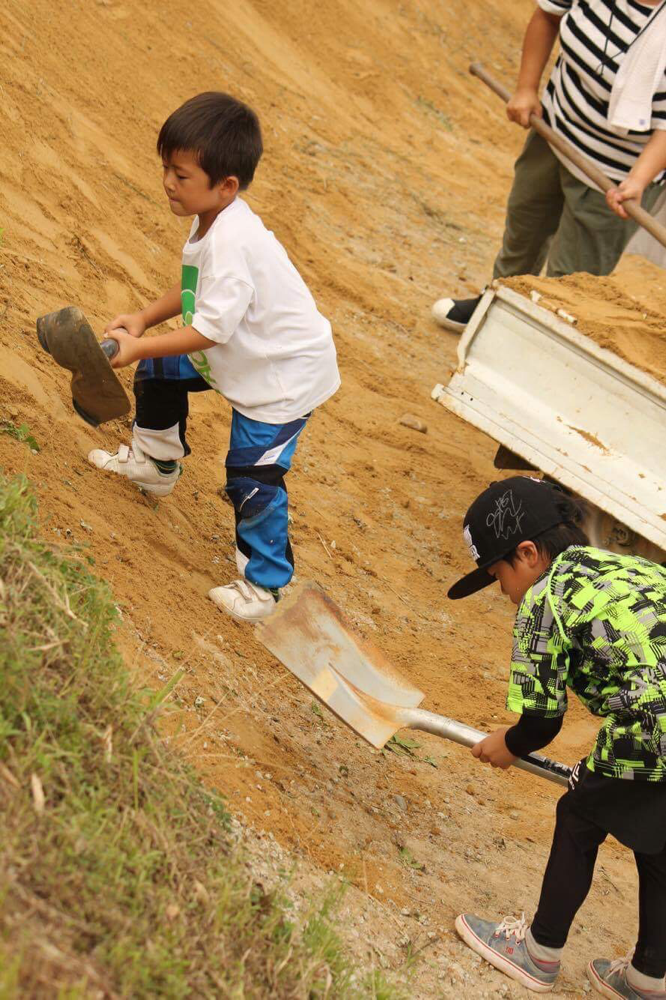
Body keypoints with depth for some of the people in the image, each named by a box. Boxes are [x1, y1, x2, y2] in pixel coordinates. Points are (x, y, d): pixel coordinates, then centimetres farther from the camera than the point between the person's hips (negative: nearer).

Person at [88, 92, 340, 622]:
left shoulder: (233, 241, -35)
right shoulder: (212, 220, -4)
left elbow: (212, 329, -35)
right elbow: (195, 289, 11)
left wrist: (137, 347, -30)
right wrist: (144, 318, -1)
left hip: (285, 372, -10)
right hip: (242, 353, 10)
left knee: (252, 477, -7)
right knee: (158, 372, 18)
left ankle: (265, 584, 10)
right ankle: (156, 463, 42)